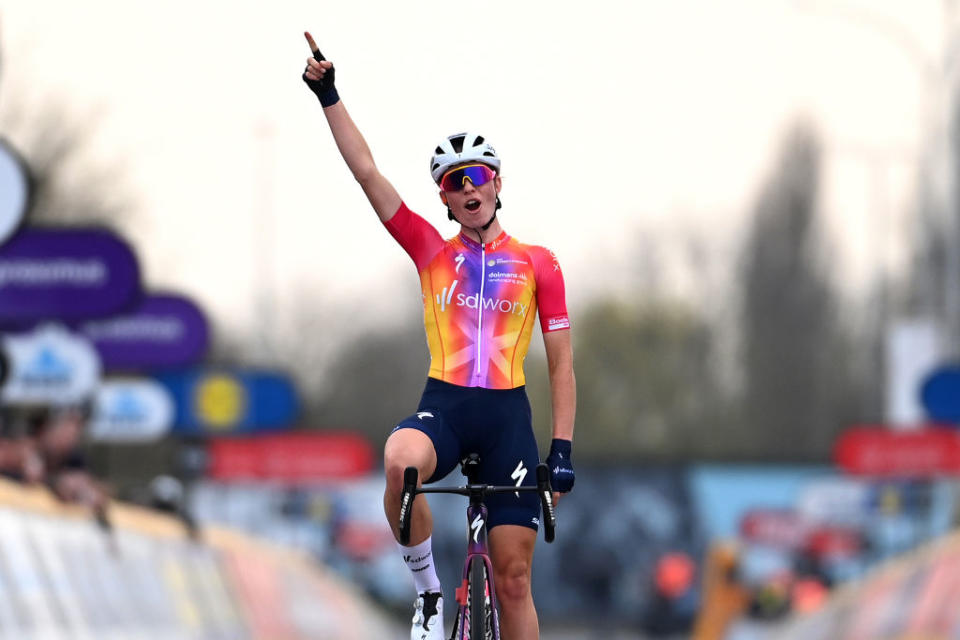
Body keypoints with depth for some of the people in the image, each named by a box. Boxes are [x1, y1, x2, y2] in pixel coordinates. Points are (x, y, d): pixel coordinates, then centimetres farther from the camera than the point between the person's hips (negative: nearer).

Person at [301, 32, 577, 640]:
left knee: (514, 578, -2)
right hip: (443, 405, 0)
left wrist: (562, 448, -3)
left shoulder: (537, 264, 7)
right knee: (401, 462, -37)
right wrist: (329, 96, -4)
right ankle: (428, 590, -16)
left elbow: (562, 363, 6)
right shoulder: (431, 251, 9)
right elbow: (368, 173, 3)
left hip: (508, 413, 0)